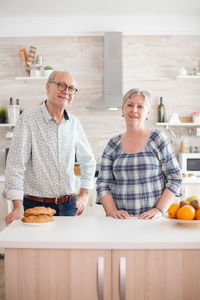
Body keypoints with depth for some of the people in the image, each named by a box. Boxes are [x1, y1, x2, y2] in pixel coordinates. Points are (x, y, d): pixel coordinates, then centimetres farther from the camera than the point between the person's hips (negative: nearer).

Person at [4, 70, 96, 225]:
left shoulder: (74, 123, 6)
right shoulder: (28, 118, -9)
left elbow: (88, 160, 20)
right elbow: (16, 162, -15)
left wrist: (84, 193, 12)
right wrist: (18, 206, -22)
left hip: (69, 205, 4)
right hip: (36, 205, -4)